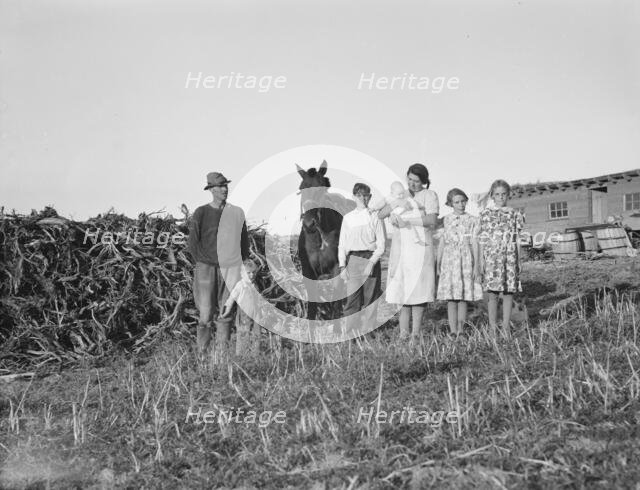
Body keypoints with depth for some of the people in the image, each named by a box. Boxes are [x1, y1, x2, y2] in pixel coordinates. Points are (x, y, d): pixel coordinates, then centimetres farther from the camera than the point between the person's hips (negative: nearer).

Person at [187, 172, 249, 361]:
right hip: (206, 267, -3)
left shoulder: (236, 213, 7)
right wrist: (207, 263, -6)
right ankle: (202, 356, 13)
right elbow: (192, 244, -2)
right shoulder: (201, 213, -1)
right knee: (206, 313, -5)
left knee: (225, 313, 5)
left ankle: (223, 357, 11)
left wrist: (241, 264, 7)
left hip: (229, 269, 3)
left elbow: (244, 240, 15)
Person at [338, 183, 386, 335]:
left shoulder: (374, 217, 4)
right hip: (353, 259, 1)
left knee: (370, 300, 1)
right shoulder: (347, 218, 11)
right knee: (352, 299, -7)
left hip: (371, 259, -1)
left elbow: (381, 244, 0)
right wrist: (342, 265, 2)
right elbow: (342, 243, 12)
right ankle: (350, 333, -4)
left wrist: (371, 263, -11)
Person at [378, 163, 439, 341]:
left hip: (420, 247, -4)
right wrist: (392, 214, -10)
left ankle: (415, 333, -2)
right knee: (401, 289, -1)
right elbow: (380, 215, 11)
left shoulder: (429, 195, 2)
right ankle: (403, 332, 1)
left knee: (417, 289, -6)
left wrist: (407, 221, -18)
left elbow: (432, 220, -12)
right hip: (400, 247, 4)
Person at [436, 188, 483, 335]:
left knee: (463, 297, 0)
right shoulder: (447, 219, 9)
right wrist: (438, 262, 7)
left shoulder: (472, 220, 5)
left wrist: (476, 264, -2)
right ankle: (453, 331, -1)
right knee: (450, 298, -3)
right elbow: (442, 242, 11)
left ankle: (460, 330, 4)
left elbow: (474, 243, 3)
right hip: (449, 258, 1)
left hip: (466, 259, -1)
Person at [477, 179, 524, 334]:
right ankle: (493, 329, 6)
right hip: (492, 257, -2)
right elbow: (482, 238, 5)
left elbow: (517, 239, 10)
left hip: (510, 257, 2)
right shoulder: (486, 213, 5)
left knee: (509, 293, 2)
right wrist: (481, 260, 0)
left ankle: (506, 328, 10)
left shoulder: (514, 214, 9)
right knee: (493, 294, -2)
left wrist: (518, 260, 6)